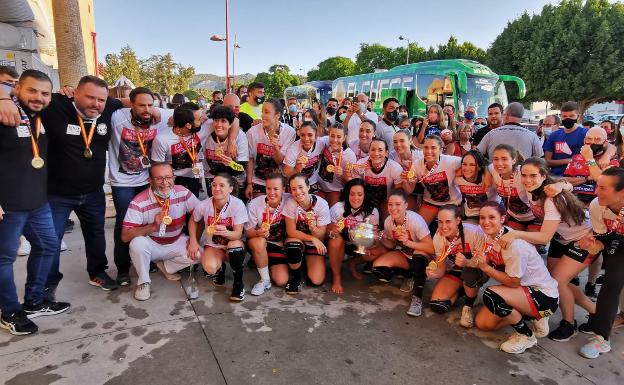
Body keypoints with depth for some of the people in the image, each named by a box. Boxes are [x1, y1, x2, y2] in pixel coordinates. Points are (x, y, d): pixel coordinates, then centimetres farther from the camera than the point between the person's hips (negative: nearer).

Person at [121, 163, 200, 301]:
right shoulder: (139, 202, -21)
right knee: (137, 243, -33)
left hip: (176, 243, 2)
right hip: (151, 245, -2)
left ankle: (166, 267, 7)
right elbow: (125, 236, -24)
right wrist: (153, 226, -35)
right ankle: (143, 281, -7)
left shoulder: (182, 193, -14)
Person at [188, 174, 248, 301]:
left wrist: (225, 232, -44)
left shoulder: (238, 205, -22)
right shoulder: (203, 205, -15)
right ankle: (220, 269, 12)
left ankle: (238, 282, -13)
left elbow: (238, 234, -22)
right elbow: (193, 221, 7)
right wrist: (193, 241, -4)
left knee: (235, 244, -38)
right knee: (210, 268, -30)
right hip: (213, 245, 1)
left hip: (233, 244, -1)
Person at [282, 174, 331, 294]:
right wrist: (312, 238, -27)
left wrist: (313, 227, -38)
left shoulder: (322, 204, -19)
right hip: (297, 240, 0)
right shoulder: (291, 203, -20)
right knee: (293, 247, -37)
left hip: (314, 244, 1)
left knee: (317, 281, -14)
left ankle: (306, 262, 22)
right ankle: (296, 276, -5)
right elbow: (291, 231, -17)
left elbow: (320, 236, -16)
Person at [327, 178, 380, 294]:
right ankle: (336, 277, -11)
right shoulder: (338, 208, -20)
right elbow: (327, 230, -15)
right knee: (336, 240, -35)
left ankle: (353, 263, 11)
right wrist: (332, 232, -39)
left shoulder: (372, 211, -14)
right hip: (341, 244, -2)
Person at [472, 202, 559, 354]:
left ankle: (526, 336, -6)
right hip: (522, 290, 8)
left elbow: (513, 282, -23)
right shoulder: (490, 237, -4)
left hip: (544, 295, -8)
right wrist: (466, 263, -26)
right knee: (481, 322, 2)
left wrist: (485, 267, -27)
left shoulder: (515, 243, -28)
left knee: (491, 295, -33)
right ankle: (531, 318, 16)